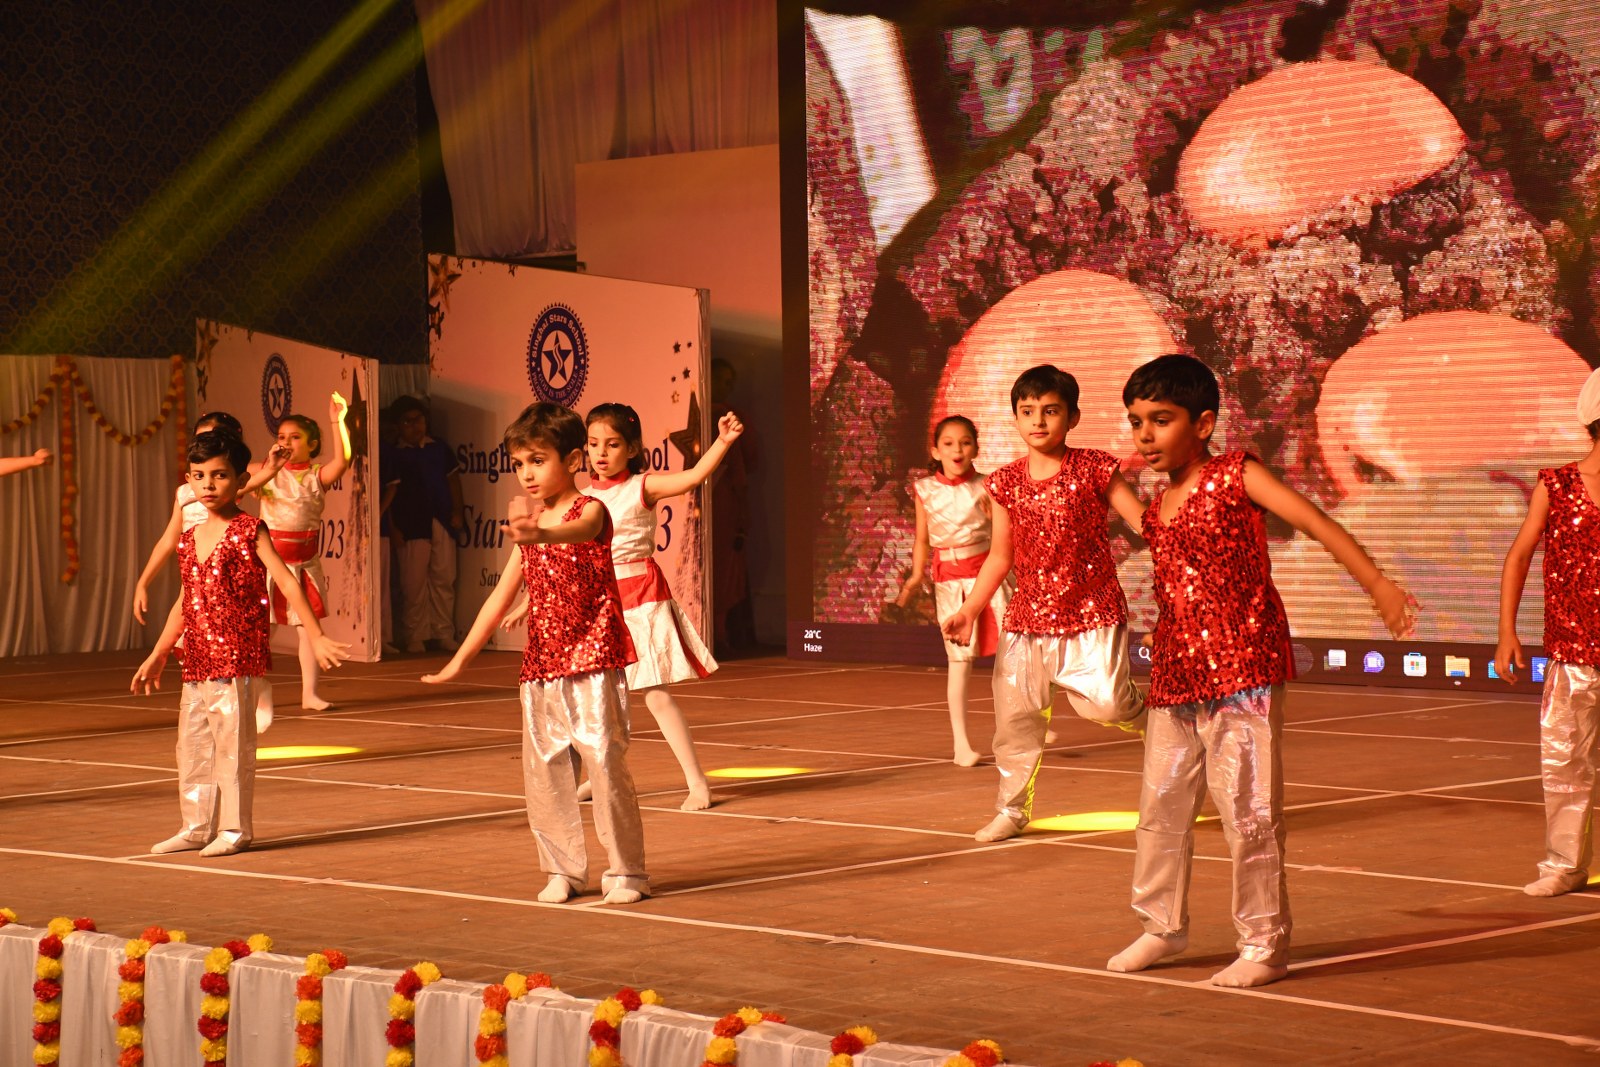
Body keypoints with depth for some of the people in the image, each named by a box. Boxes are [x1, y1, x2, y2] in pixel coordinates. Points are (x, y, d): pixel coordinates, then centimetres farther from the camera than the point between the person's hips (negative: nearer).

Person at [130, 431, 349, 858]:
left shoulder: (249, 531, -6)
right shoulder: (190, 539, 13)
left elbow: (287, 583, -11)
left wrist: (317, 637, -18)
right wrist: (158, 655, 26)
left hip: (239, 659, -7)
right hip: (197, 662, 7)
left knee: (233, 743, -3)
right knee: (192, 746, 10)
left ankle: (234, 829, 6)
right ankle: (197, 827, 21)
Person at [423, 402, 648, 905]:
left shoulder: (590, 511, -7)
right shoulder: (529, 526, 13)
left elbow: (574, 533, -33)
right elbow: (501, 597, 17)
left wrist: (541, 534, -56)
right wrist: (460, 659, 15)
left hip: (592, 661, -7)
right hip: (541, 667, 7)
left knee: (605, 763, -9)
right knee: (543, 771, 5)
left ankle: (626, 872, 1)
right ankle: (563, 869, 17)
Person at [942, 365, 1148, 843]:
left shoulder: (1093, 469, -5)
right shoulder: (1006, 482, 6)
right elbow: (1000, 556, 13)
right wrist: (968, 611, 6)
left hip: (1091, 613, -4)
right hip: (1028, 617, 4)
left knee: (1107, 702, -17)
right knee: (1013, 714, 4)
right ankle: (1012, 810, 20)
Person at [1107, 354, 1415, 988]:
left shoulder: (1236, 477, -6)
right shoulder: (1156, 508, 14)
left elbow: (1317, 524, -14)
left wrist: (1378, 586, -25)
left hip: (1243, 672, -7)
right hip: (1175, 676, 7)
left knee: (1247, 810, -5)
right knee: (1161, 806, 12)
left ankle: (1264, 945, 5)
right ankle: (1163, 924, 29)